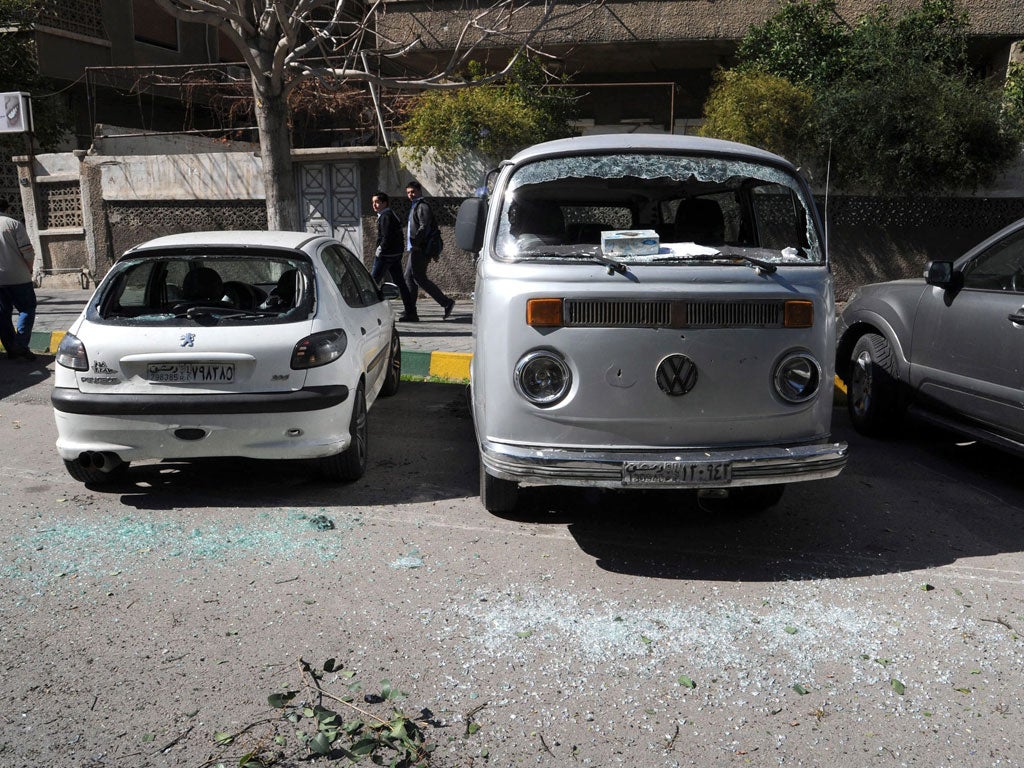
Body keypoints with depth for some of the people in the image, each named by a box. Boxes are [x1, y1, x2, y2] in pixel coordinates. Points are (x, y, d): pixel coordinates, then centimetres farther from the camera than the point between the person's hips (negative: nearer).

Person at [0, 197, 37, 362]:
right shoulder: (14, 224, -7)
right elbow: (27, 251, -13)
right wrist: (29, 269, 4)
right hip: (18, 277, -4)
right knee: (27, 309, 4)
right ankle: (21, 345, -10)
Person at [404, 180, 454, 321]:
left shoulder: (422, 207, -9)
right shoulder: (415, 207, 22)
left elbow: (424, 226, -21)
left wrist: (415, 242, -22)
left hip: (420, 250, -11)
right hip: (416, 249, 11)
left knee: (419, 278, -11)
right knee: (409, 278, 9)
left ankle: (446, 302, -8)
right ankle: (411, 312, 11)